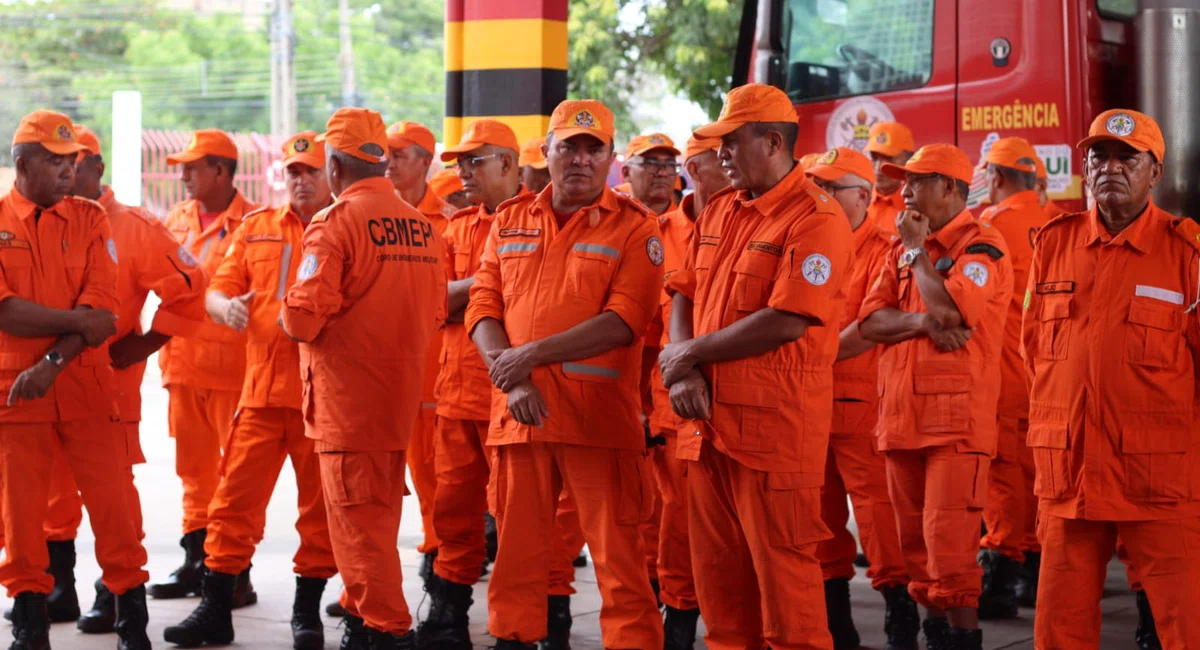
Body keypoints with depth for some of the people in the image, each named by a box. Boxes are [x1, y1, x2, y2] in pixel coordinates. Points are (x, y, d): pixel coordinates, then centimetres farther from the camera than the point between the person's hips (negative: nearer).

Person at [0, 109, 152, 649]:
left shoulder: (90, 219, 5)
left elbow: (102, 309, -5)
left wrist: (53, 363, -15)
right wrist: (79, 321, -12)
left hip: (86, 385, 1)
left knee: (113, 502, -2)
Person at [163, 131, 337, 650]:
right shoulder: (256, 227, 14)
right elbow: (218, 289, 13)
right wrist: (225, 306, -10)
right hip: (261, 387, 3)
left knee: (320, 506, 5)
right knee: (234, 500, 3)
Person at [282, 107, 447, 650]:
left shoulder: (335, 222, -14)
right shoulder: (421, 226, 6)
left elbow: (304, 319, -19)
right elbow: (435, 314, 9)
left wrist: (286, 316, 2)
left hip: (347, 400, -7)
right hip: (400, 397, 7)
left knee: (358, 523, -2)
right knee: (378, 518, 17)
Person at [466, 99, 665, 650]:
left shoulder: (635, 226, 0)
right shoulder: (510, 220, 14)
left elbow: (623, 321, -11)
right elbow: (483, 308, 8)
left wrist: (533, 354, -16)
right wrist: (512, 379, -9)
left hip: (599, 414, -4)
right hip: (518, 413, 4)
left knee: (618, 554, -4)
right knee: (516, 549, 9)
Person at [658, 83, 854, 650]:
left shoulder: (816, 219, -12)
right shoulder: (720, 210, 14)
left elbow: (785, 322, -19)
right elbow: (684, 295, 15)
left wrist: (690, 355, -11)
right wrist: (683, 374, -4)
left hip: (775, 426, -8)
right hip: (710, 421, 8)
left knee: (782, 570, -3)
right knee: (717, 570, 12)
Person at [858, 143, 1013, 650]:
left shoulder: (982, 246, -5)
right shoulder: (903, 250, 17)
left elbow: (949, 309, -20)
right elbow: (870, 322, 6)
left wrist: (919, 250, -7)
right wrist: (922, 322, -13)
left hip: (957, 418, -7)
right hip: (902, 416, 7)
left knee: (948, 544, -12)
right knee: (916, 545, 11)